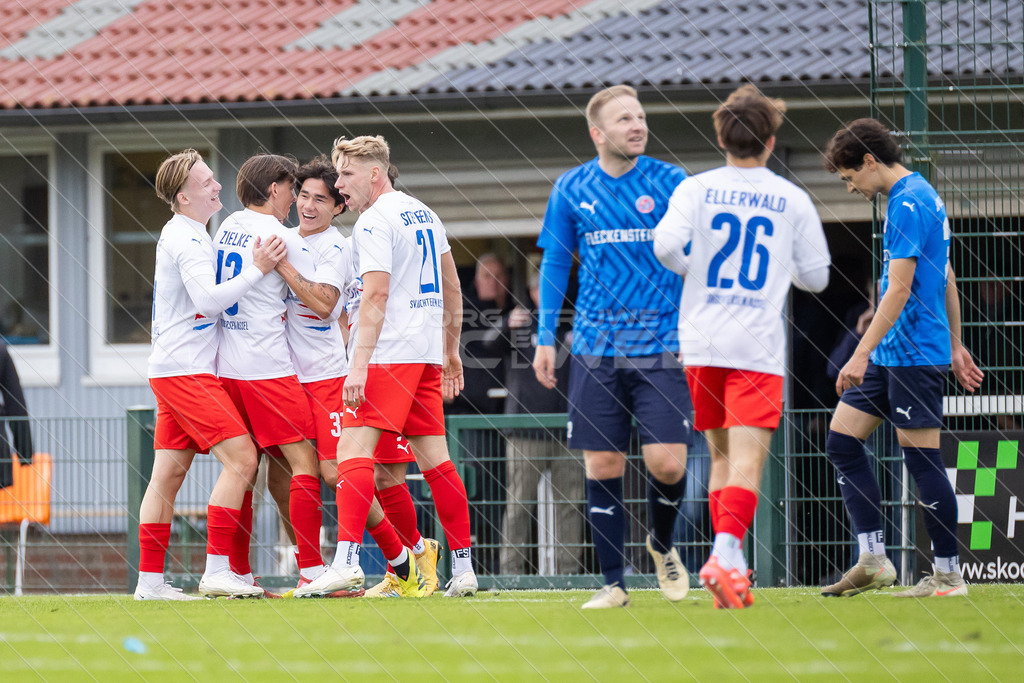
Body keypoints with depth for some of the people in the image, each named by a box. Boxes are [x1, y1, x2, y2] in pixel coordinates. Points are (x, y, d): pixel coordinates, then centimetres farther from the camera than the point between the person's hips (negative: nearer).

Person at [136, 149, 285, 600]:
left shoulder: (188, 236, 19)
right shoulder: (185, 239, -13)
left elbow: (208, 297, 26)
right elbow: (209, 299, -23)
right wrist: (257, 269, -22)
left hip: (172, 371, 10)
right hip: (187, 371, -10)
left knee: (168, 474, 7)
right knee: (241, 459, -14)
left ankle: (150, 579, 5)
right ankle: (216, 571, -17)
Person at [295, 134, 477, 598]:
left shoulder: (374, 221, -9)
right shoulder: (423, 213, 18)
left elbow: (376, 295, -18)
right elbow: (452, 290, 23)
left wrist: (359, 364, -21)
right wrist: (451, 353, 29)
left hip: (389, 352, -9)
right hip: (427, 352, 9)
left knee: (353, 451, -14)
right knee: (434, 460, 10)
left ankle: (347, 561, -26)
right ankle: (463, 568, 9)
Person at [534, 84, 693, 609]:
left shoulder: (670, 183, 1)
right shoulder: (571, 189, 5)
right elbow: (554, 264, 13)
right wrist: (545, 338, 8)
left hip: (661, 347, -1)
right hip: (596, 349, 1)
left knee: (667, 463, -10)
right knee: (601, 467, -1)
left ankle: (662, 545, 20)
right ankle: (613, 583, 8)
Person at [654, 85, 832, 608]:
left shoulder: (696, 189, 2)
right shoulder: (793, 200, 3)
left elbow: (666, 245, -13)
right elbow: (815, 276, 7)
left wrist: (691, 270, 8)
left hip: (701, 341, 2)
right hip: (759, 347, -2)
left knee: (721, 453, 16)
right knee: (747, 457, -9)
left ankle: (729, 557, 14)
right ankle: (725, 553, -28)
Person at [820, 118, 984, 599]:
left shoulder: (909, 203, -15)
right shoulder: (920, 196, 16)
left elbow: (899, 290, -21)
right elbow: (945, 280, 23)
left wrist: (862, 354, -22)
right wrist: (955, 346, 26)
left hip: (914, 355, -10)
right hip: (890, 356, 10)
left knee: (921, 459, -5)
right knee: (842, 441, 6)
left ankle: (949, 575, 2)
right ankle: (873, 560, 4)